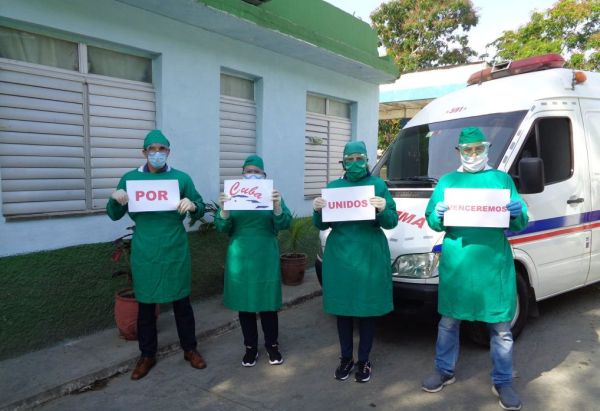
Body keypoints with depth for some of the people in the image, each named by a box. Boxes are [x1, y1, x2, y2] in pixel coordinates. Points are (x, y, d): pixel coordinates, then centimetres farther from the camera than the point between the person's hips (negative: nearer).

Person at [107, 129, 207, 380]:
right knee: (146, 305, 10)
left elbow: (201, 210, 5)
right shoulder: (130, 178, 3)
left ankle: (190, 349, 27)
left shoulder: (181, 178, 1)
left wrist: (192, 205, -18)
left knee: (182, 302, 10)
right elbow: (114, 215, 9)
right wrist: (115, 199, -13)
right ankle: (147, 355, 27)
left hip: (176, 252, 0)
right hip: (145, 253, 1)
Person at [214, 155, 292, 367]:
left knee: (268, 303, 4)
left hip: (266, 258, -1)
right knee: (244, 304, 8)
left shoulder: (272, 194, 3)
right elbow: (222, 227, -3)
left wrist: (277, 205, -28)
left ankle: (272, 345, 23)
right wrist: (223, 209, -23)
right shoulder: (233, 195, 5)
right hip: (240, 258, 1)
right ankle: (250, 347, 24)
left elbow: (283, 224, -9)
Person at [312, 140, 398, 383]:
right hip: (340, 256, 2)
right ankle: (345, 358, 27)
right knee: (342, 309, 10)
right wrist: (318, 210, -12)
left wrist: (383, 210, -23)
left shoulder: (378, 185, 1)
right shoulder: (333, 186, 8)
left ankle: (364, 361, 24)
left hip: (370, 257, -2)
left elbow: (391, 222, -2)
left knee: (367, 310, 7)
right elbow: (322, 225, 9)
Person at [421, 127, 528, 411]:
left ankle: (502, 383, 26)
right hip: (456, 263, 1)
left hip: (495, 263, 0)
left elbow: (520, 223, 7)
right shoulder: (447, 181, 9)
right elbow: (432, 220, 6)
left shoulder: (502, 179, 9)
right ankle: (444, 371, 30)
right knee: (448, 320, 12)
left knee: (500, 325, 8)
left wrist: (517, 213, -16)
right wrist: (438, 216, -17)